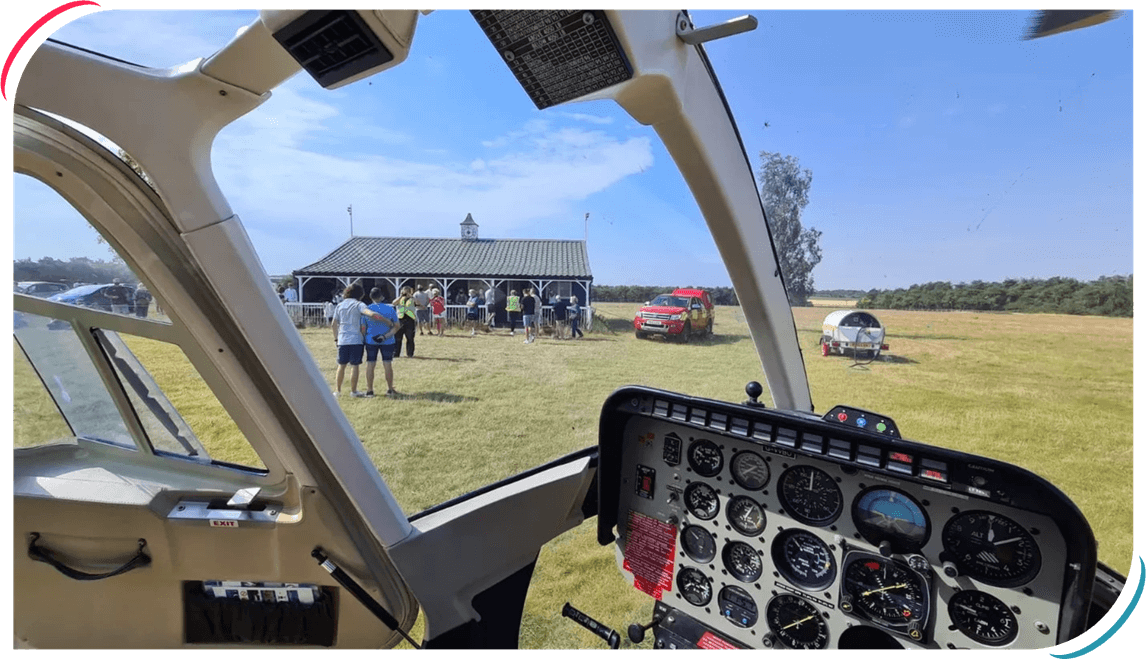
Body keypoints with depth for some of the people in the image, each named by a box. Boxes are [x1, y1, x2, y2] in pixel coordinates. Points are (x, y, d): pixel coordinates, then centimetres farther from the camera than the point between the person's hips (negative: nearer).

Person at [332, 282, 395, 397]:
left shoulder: (340, 306, 11)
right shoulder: (358, 305, -5)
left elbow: (333, 324, 13)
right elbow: (372, 314, -23)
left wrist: (336, 338, 22)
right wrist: (388, 321, -20)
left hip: (342, 340, 5)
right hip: (355, 340, -5)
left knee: (341, 365, 12)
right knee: (354, 365, 2)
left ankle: (338, 391, 16)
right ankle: (353, 391, 7)